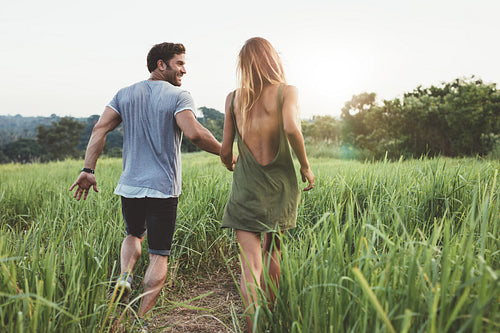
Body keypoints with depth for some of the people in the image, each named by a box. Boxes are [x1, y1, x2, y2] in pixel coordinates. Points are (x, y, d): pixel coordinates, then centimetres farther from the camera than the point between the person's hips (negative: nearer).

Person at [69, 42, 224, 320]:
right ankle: (142, 318, 4)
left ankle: (124, 276, 5)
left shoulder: (125, 94, 9)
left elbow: (100, 129, 1)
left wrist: (88, 169, 0)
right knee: (159, 255, 6)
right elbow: (195, 133, -23)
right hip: (163, 189, -4)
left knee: (134, 235, 30)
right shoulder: (179, 97, -7)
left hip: (130, 186, 5)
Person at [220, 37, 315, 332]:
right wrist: (306, 166, -8)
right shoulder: (287, 91, -3)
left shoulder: (234, 98, 5)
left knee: (250, 264, -1)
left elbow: (226, 151, 4)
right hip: (280, 184, 1)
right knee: (272, 255, 21)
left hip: (246, 186, 0)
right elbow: (291, 128, -22)